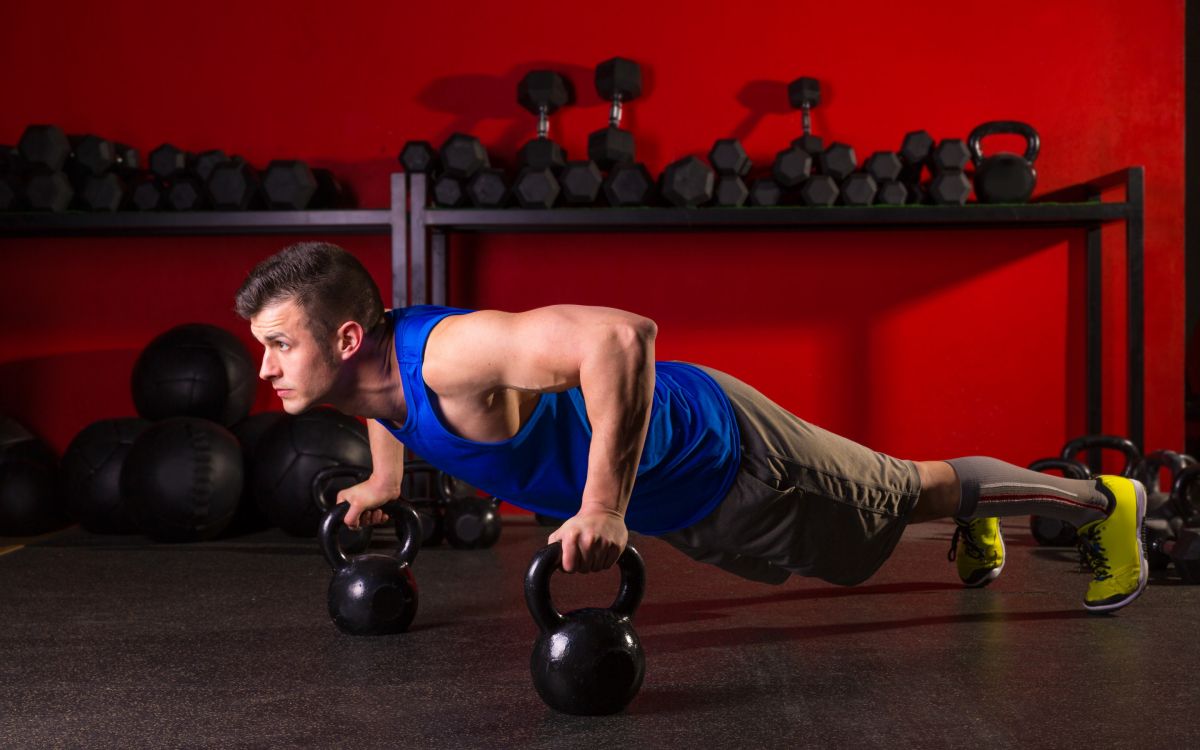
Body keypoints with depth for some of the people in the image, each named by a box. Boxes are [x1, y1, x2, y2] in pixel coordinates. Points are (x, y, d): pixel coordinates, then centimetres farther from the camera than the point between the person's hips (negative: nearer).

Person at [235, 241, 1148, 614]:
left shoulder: (448, 355, -38)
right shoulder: (371, 363, -10)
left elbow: (621, 333, -50)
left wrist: (604, 509, -47)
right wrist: (385, 477, 16)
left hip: (714, 451, -7)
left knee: (891, 498, 13)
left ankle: (1102, 501, 36)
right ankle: (971, 511, 60)